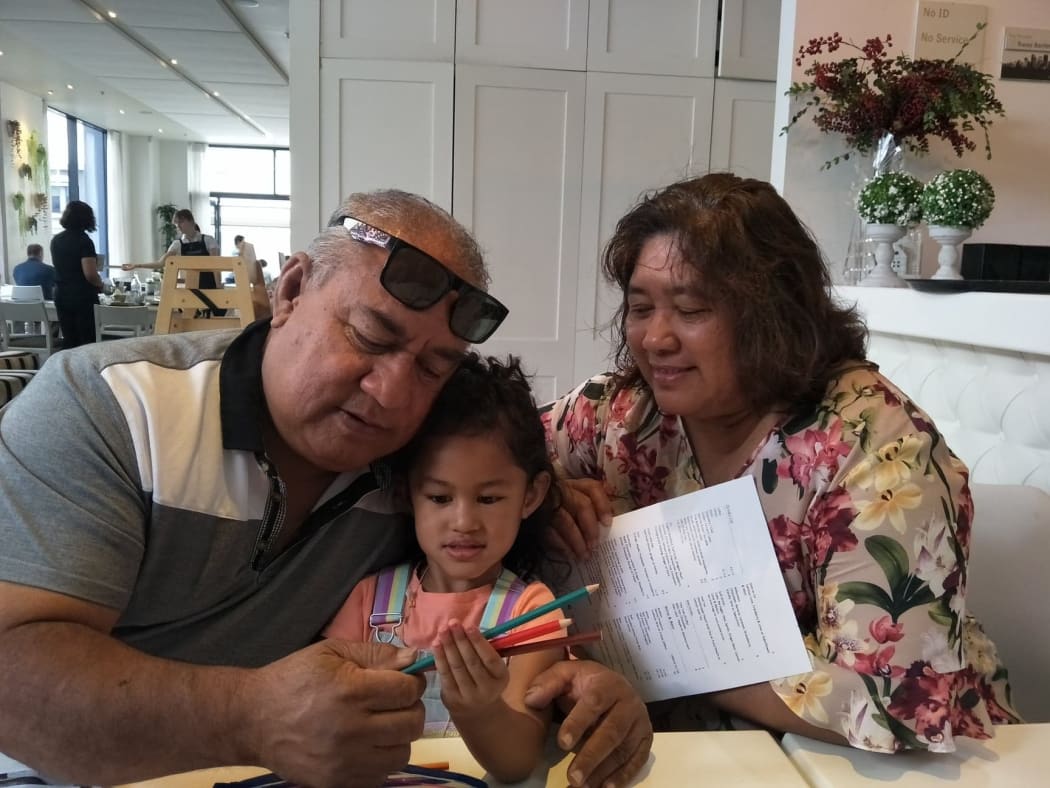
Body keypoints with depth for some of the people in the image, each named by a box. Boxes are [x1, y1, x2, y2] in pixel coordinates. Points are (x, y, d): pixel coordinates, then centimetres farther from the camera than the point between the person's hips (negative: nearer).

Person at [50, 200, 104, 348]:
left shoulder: (56, 240, 10)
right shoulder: (84, 240, -13)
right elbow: (90, 274, -21)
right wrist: (100, 285, -2)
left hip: (61, 295, 7)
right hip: (83, 296, -7)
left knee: (69, 341, 9)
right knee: (88, 341, -3)